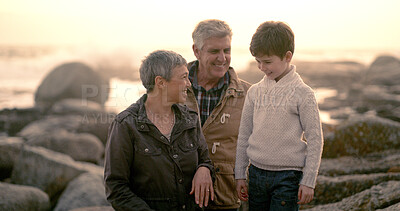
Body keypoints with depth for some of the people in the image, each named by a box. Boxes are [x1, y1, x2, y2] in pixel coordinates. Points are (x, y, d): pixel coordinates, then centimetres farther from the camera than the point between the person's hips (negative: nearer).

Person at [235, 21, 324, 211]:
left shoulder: (302, 94, -7)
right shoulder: (255, 92, 6)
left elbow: (315, 140, -6)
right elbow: (244, 134, 12)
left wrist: (308, 181, -7)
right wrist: (239, 175, 11)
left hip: (288, 176, -4)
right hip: (257, 172, 4)